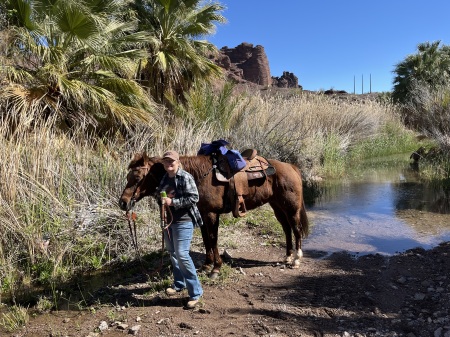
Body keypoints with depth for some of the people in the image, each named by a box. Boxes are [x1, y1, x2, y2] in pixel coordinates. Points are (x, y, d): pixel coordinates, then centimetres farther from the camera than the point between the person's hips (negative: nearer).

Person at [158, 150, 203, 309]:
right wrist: (161, 199, -4)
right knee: (172, 253, 17)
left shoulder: (185, 177, -14)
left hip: (183, 221, -8)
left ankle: (195, 292, -2)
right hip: (169, 220, 9)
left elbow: (194, 198, -20)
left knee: (182, 254, -13)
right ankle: (179, 283, 37)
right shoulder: (165, 178, 9)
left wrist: (173, 202, -23)